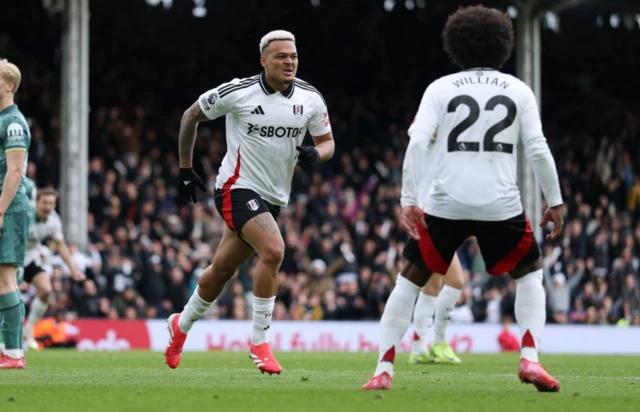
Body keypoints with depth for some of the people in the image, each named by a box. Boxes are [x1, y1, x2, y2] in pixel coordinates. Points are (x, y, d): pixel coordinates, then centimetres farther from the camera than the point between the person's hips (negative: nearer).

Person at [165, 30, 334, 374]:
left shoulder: (310, 99, -1)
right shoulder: (237, 93, -12)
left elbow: (327, 142, 8)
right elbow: (191, 116, 3)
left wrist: (316, 154, -16)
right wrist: (185, 168, 4)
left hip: (273, 197, 5)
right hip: (238, 188, -5)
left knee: (222, 270, 15)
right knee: (273, 250, -27)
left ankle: (181, 326, 41)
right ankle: (259, 342, -16)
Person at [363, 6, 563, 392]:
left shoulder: (440, 88, 6)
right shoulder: (518, 90, 8)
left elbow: (417, 142, -6)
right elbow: (538, 149, 1)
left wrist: (409, 201, -6)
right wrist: (555, 201, 10)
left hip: (446, 203, 0)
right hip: (501, 204, 0)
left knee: (410, 280, 15)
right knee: (530, 274, 22)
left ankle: (384, 371, 7)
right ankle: (530, 360, 4)